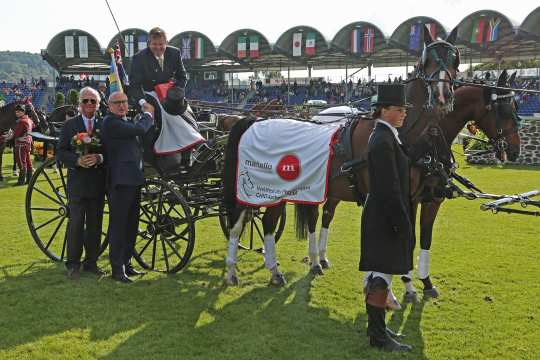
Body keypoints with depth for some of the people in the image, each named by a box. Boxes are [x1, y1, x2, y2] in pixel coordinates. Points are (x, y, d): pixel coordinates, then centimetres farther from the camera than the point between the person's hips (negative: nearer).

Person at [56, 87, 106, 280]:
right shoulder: (70, 125, 5)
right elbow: (61, 152, 0)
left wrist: (99, 158, -19)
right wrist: (77, 160, -17)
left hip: (98, 182, 2)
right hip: (77, 182, -1)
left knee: (95, 224, 8)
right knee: (76, 224, 0)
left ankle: (91, 262, 20)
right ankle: (73, 264, 10)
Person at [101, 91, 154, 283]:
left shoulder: (127, 121, 17)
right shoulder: (110, 122, -12)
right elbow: (139, 130, -18)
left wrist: (148, 115, 17)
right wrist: (148, 114, -3)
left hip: (133, 180, 10)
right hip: (120, 181, -9)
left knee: (131, 225, 16)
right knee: (118, 225, -3)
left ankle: (126, 263, 27)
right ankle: (117, 269, 4)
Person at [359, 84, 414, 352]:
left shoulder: (383, 136, 13)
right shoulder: (383, 141, -20)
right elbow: (390, 190, -23)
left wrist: (403, 222, 20)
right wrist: (404, 225, -21)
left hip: (378, 216, 11)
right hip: (387, 219, -11)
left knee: (377, 276, 18)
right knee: (382, 275, -2)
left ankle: (376, 326, 31)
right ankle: (378, 335, 9)